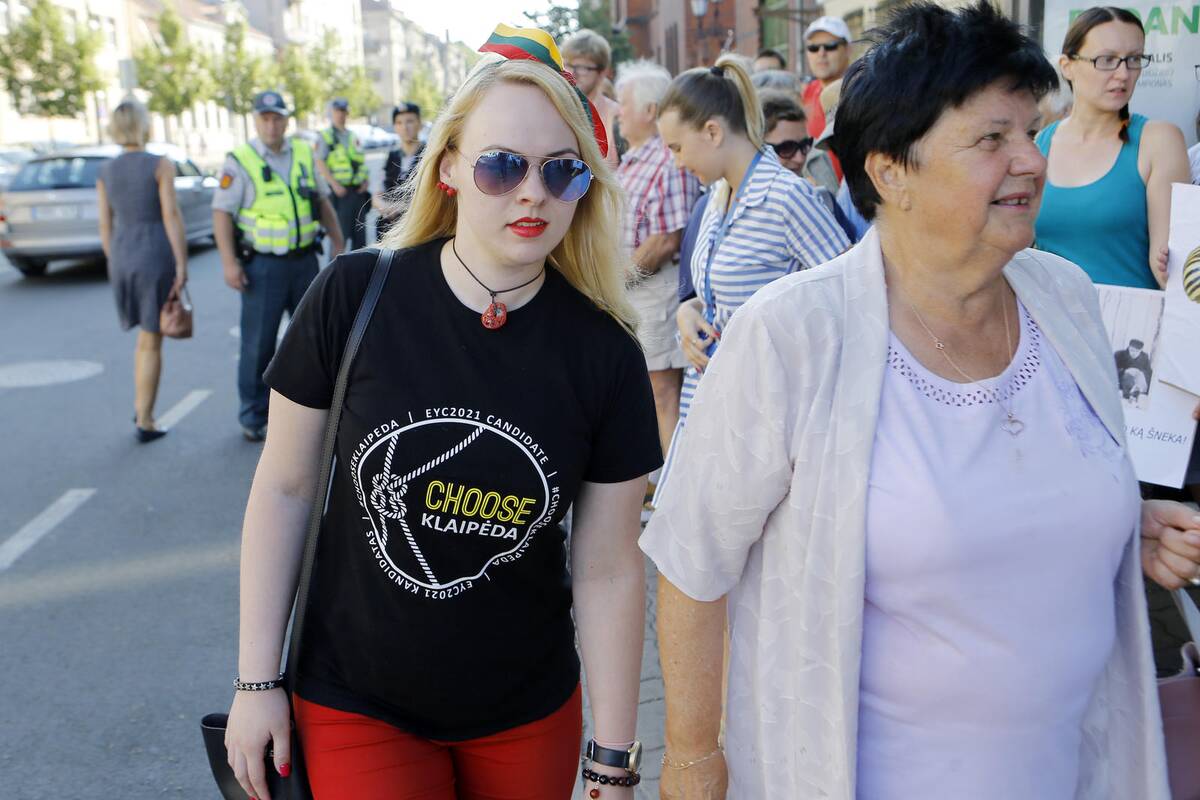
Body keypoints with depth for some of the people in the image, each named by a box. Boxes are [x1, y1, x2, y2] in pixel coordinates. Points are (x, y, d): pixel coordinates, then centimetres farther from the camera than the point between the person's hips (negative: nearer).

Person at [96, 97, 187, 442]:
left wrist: (115, 266, 16)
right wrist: (182, 265, -13)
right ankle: (144, 422, 7)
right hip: (156, 256, -5)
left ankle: (141, 410, 23)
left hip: (122, 258, 5)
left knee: (148, 333, 24)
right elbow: (172, 216, -14)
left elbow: (105, 225, 7)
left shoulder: (105, 171, 6)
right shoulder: (160, 165, -8)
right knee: (151, 342, 3)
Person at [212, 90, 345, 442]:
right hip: (263, 265, -5)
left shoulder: (304, 153, 7)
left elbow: (322, 202, 15)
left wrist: (338, 242, 12)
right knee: (258, 343, 0)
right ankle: (254, 418, 11)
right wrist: (229, 263, -16)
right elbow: (222, 213, -9)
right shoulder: (239, 162, -7)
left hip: (304, 260, 5)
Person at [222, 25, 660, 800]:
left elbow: (609, 568, -8)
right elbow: (284, 486, -5)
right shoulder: (354, 297, -15)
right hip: (353, 705, -1)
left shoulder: (604, 354, -13)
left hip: (528, 714, 2)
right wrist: (257, 679, -2)